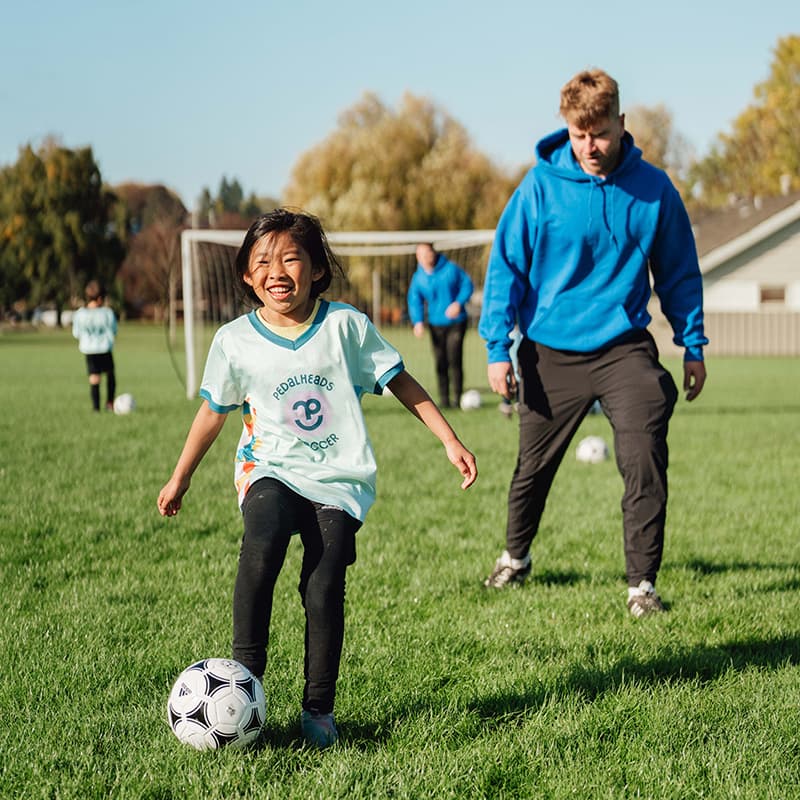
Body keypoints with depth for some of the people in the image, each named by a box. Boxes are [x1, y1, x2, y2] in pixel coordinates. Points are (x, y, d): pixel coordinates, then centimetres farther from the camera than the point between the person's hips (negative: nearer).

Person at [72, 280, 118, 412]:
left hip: (88, 351, 1)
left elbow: (76, 334, 2)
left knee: (94, 379, 5)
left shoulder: (79, 314, -6)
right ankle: (110, 402, 17)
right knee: (111, 374, 20)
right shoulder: (107, 313, -12)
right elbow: (113, 332, -4)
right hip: (105, 350, -1)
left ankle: (95, 406, -1)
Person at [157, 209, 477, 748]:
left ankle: (319, 708, 5)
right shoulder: (236, 340, 1)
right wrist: (180, 479, 21)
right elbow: (213, 412, 15)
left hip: (340, 480, 0)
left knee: (325, 588, -12)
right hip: (271, 470, 1)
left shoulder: (345, 325, -3)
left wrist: (450, 441, 3)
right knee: (263, 541, -30)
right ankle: (244, 674, -18)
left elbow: (401, 383, 6)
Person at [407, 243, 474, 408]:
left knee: (454, 360, -11)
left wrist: (458, 303, -16)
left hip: (456, 322, -3)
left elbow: (467, 285, -1)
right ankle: (444, 399, 10)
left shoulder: (451, 269, -7)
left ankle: (458, 397, -3)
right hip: (436, 325, 3)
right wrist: (418, 321, -15)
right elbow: (415, 301, 1)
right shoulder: (418, 278, 2)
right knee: (440, 363, 2)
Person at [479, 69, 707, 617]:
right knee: (534, 466, 14)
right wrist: (498, 348, -6)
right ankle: (516, 556, 39)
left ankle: (642, 582, -4)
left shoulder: (653, 188, -3)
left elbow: (679, 271, 8)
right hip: (550, 351, 0)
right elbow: (506, 267, -1)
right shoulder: (540, 187, -7)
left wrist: (693, 345, 7)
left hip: (625, 347, 0)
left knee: (645, 463, -14)